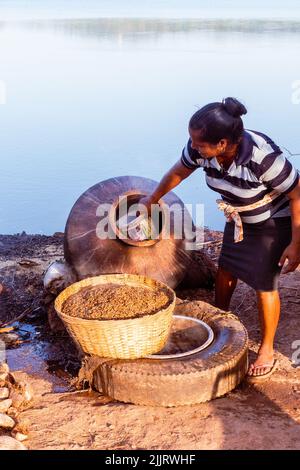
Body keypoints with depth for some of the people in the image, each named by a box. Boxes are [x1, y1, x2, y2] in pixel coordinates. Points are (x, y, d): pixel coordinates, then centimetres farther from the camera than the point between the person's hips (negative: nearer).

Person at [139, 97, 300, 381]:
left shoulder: (263, 157, -40)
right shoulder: (199, 148, -23)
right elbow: (178, 171, -1)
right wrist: (152, 199, 14)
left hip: (274, 221, -6)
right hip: (239, 217, 6)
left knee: (264, 285, 0)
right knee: (226, 269, 17)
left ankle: (267, 350, 20)